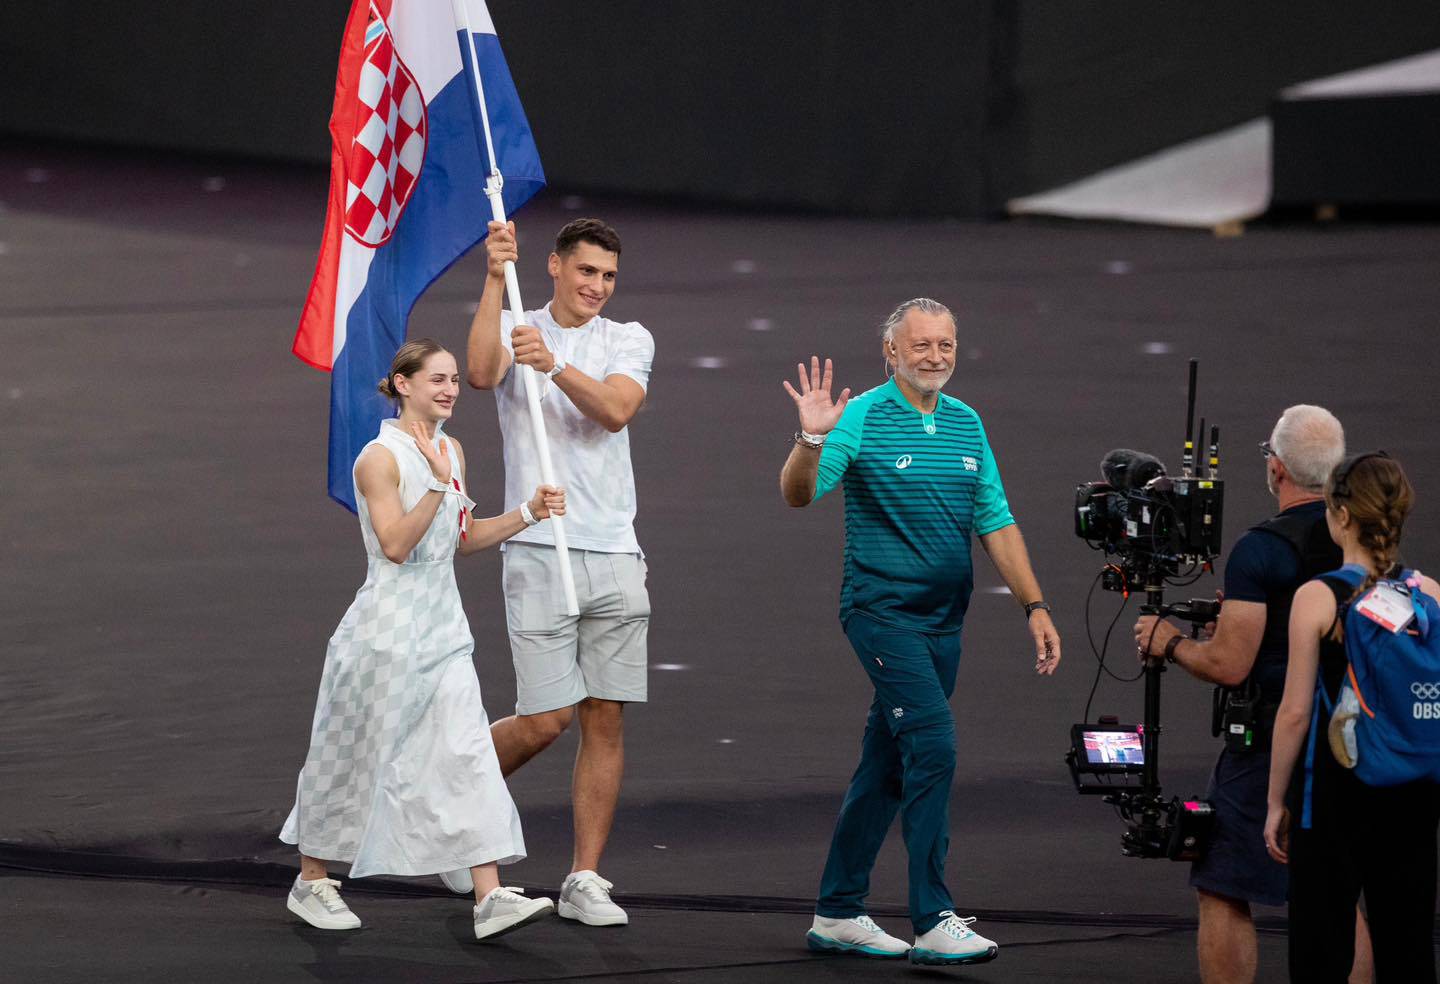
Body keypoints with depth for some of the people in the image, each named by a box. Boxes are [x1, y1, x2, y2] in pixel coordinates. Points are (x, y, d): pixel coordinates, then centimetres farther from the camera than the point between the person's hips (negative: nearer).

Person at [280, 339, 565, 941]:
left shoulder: (451, 451, 9)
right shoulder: (380, 458, -14)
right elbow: (396, 545, -21)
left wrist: (527, 514, 6)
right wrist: (437, 483, -26)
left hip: (443, 625, 6)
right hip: (387, 627, -6)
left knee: (466, 755, -5)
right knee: (355, 755, 6)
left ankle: (489, 898, -10)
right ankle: (312, 881, 24)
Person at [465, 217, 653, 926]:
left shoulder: (630, 340, 8)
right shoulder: (516, 329, 2)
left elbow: (615, 410, -12)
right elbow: (481, 373, -21)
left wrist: (555, 366, -28)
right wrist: (496, 279, -27)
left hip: (614, 555, 3)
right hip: (540, 551, -3)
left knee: (607, 720, 2)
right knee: (547, 719, -8)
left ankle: (584, 880, 7)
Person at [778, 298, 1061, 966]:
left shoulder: (966, 423, 12)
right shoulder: (862, 418, -7)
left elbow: (996, 522, 15)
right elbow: (798, 494, -15)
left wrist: (1035, 607, 11)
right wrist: (811, 440, -33)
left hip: (943, 620, 7)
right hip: (883, 609, -7)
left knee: (886, 766, 11)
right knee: (933, 746, -17)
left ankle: (838, 913, 19)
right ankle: (933, 923, -16)